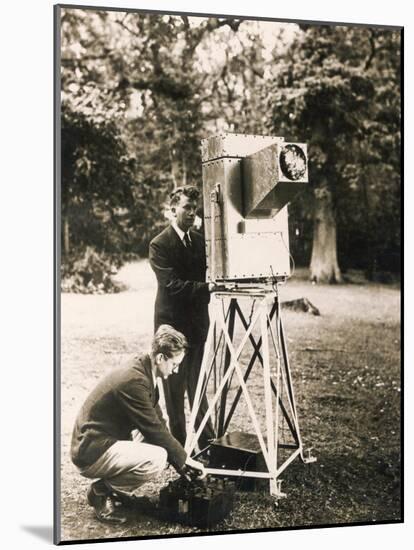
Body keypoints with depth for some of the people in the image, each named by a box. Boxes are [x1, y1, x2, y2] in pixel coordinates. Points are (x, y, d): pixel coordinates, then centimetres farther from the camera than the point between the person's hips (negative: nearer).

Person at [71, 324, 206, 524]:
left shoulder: (144, 372, 5)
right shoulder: (133, 380, -25)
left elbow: (157, 423, 12)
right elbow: (154, 429, -20)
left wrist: (182, 461, 9)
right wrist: (185, 460, -8)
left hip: (106, 442, 10)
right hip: (91, 453, -10)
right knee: (156, 458, -25)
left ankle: (117, 489, 12)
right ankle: (102, 491, -5)